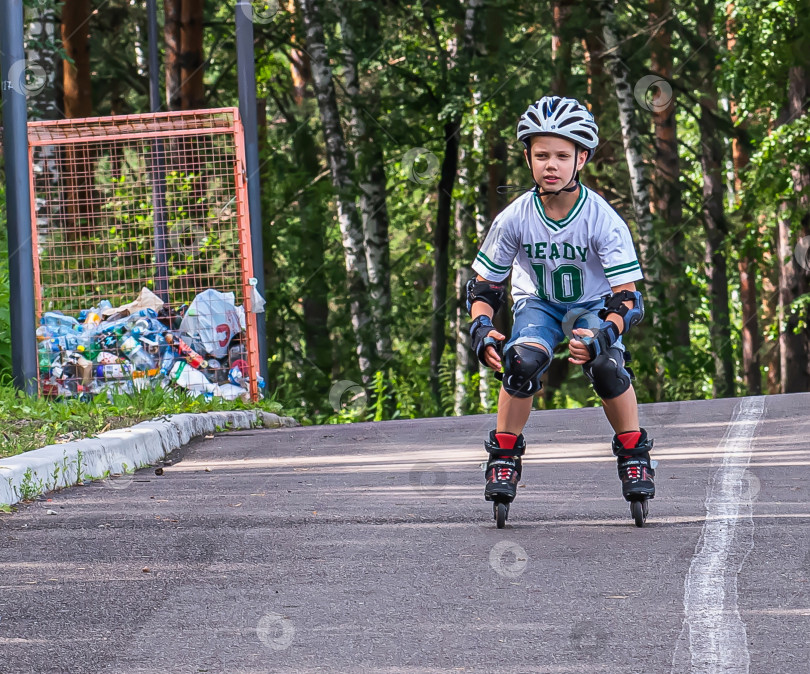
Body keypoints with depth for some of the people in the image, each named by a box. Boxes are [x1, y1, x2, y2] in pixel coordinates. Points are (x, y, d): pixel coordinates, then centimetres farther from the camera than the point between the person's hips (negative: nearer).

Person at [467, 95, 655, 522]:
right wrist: (481, 328, -27)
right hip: (537, 304, 1)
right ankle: (504, 456, -11)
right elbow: (483, 285, -7)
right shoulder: (515, 219, -20)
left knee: (606, 363, -31)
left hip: (593, 305, -1)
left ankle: (634, 455, -8)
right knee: (523, 360, -31)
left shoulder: (602, 220, -25)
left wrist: (603, 334, -43)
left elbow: (627, 296, -24)